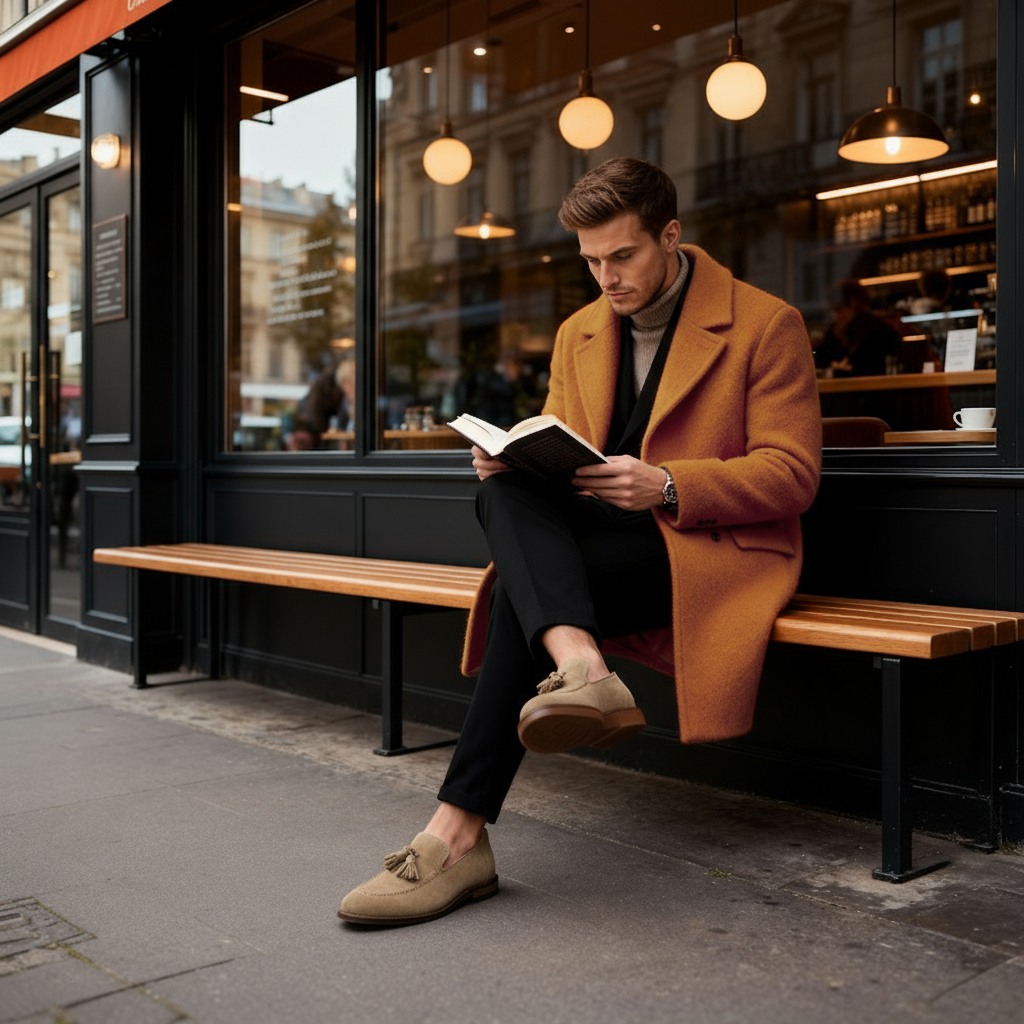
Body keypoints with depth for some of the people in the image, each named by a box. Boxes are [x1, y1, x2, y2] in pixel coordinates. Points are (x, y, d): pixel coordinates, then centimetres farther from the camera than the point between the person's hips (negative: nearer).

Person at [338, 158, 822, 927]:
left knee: (526, 595, -29)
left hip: (707, 547, -5)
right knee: (505, 490, -27)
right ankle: (581, 670, -49)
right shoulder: (579, 333, 16)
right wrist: (513, 458, -8)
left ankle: (461, 833, -29)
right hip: (601, 536, 6)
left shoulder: (766, 325, -2)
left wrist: (666, 486, -23)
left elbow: (792, 474, -8)